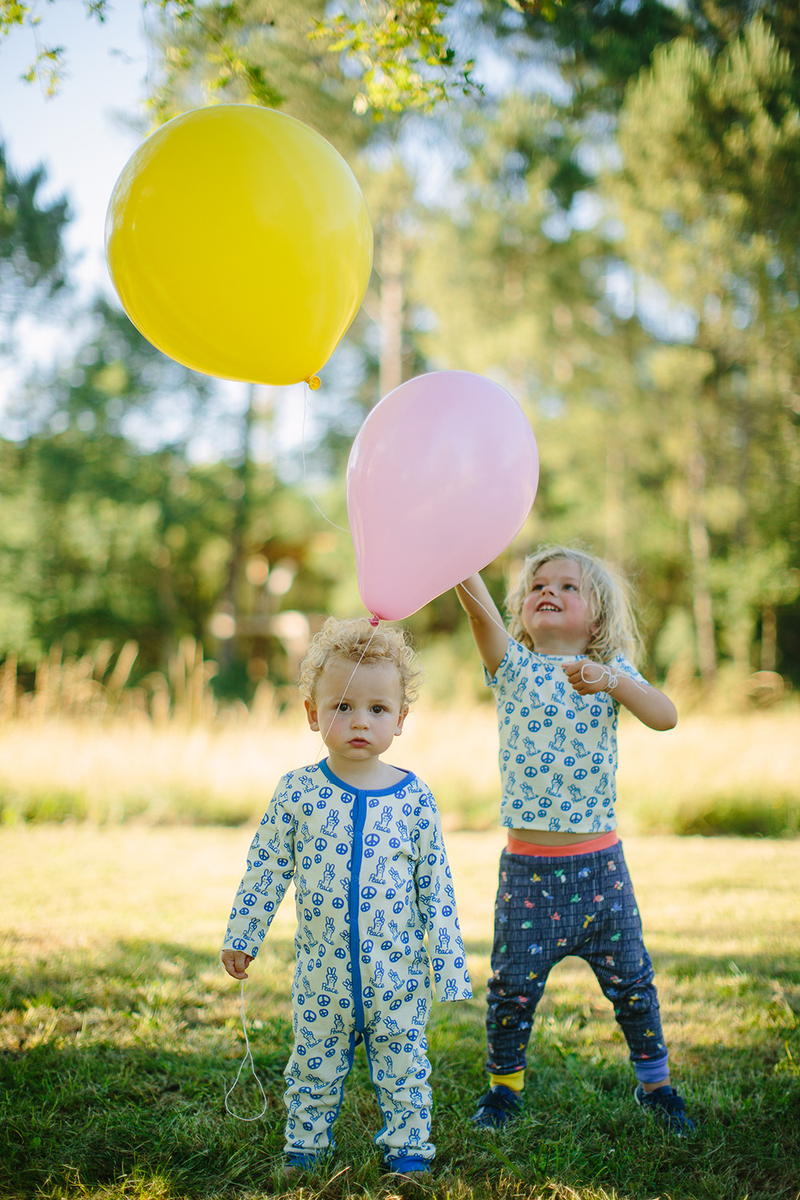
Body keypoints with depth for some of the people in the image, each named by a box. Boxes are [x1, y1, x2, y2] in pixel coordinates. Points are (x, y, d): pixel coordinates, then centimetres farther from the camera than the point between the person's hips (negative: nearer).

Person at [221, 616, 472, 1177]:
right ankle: (306, 1143, 32)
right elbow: (266, 868, 4)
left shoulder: (413, 798, -6)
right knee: (314, 1067, 14)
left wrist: (448, 964, -1)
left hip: (398, 971, -1)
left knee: (404, 1067, 10)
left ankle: (407, 1146, 26)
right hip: (322, 970, 1)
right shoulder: (298, 792, -6)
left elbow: (436, 885, -1)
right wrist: (242, 937, 6)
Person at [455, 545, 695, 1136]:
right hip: (528, 866, -1)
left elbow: (666, 716, -11)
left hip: (600, 863, 1)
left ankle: (655, 1082, 30)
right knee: (513, 985, 4)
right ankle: (505, 1083, 27)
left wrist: (610, 680, -27)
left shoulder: (613, 671, 5)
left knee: (631, 980, 9)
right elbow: (480, 607, -19)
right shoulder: (513, 665, 0)